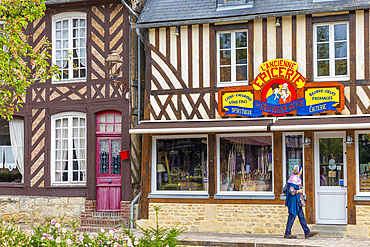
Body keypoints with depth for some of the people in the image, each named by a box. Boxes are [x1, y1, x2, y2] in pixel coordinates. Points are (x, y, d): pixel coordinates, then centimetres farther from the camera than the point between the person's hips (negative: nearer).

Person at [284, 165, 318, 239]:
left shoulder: (296, 178, 13)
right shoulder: (294, 179, -19)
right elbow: (291, 191, -26)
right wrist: (299, 191, -13)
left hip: (298, 202, 10)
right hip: (294, 201, -10)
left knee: (301, 216, 10)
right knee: (292, 217, -3)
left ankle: (307, 232, 12)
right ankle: (287, 233, 4)